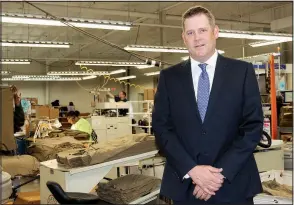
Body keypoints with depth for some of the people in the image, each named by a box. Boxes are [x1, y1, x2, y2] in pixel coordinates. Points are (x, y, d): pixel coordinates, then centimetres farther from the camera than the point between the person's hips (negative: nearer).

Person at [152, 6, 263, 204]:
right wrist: (191, 170, -13)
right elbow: (162, 127, -1)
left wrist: (222, 172, -13)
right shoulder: (169, 77, 4)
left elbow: (253, 126, -4)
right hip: (185, 184, 1)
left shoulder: (243, 71, 0)